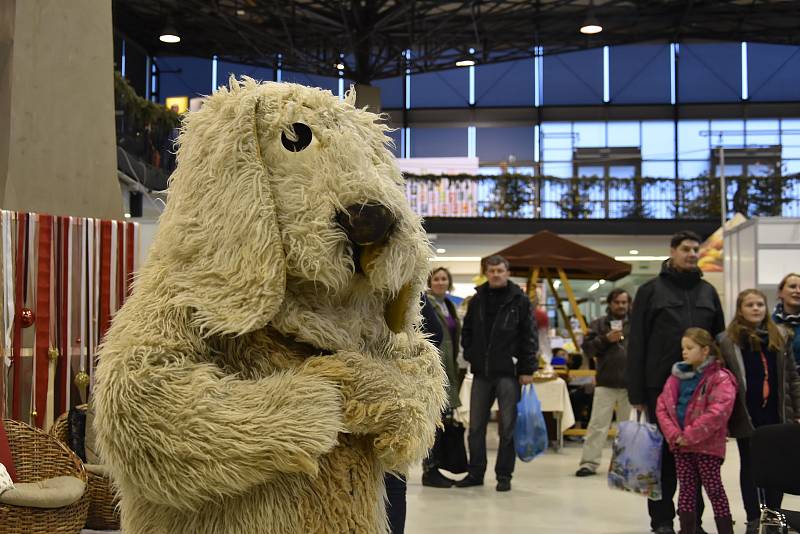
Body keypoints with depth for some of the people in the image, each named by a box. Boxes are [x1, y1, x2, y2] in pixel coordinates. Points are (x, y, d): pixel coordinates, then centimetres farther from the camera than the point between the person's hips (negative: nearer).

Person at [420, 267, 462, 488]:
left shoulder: (448, 306, 18)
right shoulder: (425, 303, -8)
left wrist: (456, 368, 19)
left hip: (448, 368, 8)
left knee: (441, 418, 10)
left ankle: (435, 469, 16)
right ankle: (429, 471, -1)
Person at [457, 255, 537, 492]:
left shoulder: (520, 300, -1)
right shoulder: (477, 300, 10)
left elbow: (529, 337, -4)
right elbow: (467, 332, 19)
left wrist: (527, 369, -9)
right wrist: (470, 355, 6)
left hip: (508, 372, -4)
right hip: (481, 373, 4)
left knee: (507, 427, 1)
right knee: (476, 426, 6)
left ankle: (504, 475, 10)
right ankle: (475, 472, 16)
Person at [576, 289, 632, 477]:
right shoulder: (599, 324, 9)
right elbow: (587, 348, 1)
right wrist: (606, 339, -13)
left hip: (630, 384, 1)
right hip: (605, 383, -1)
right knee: (597, 424, -2)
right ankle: (589, 462, 0)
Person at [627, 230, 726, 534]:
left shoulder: (708, 292, 13)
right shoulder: (651, 290, 2)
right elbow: (637, 344, -2)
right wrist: (636, 391, -7)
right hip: (662, 385, -3)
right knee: (664, 453, 4)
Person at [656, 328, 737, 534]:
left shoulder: (720, 378, -11)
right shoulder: (676, 377, 8)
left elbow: (717, 413, -21)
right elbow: (662, 407, 5)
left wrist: (689, 436, -19)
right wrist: (674, 435, -10)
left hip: (707, 446, -5)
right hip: (681, 446, 5)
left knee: (715, 490, 1)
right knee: (686, 490, 12)